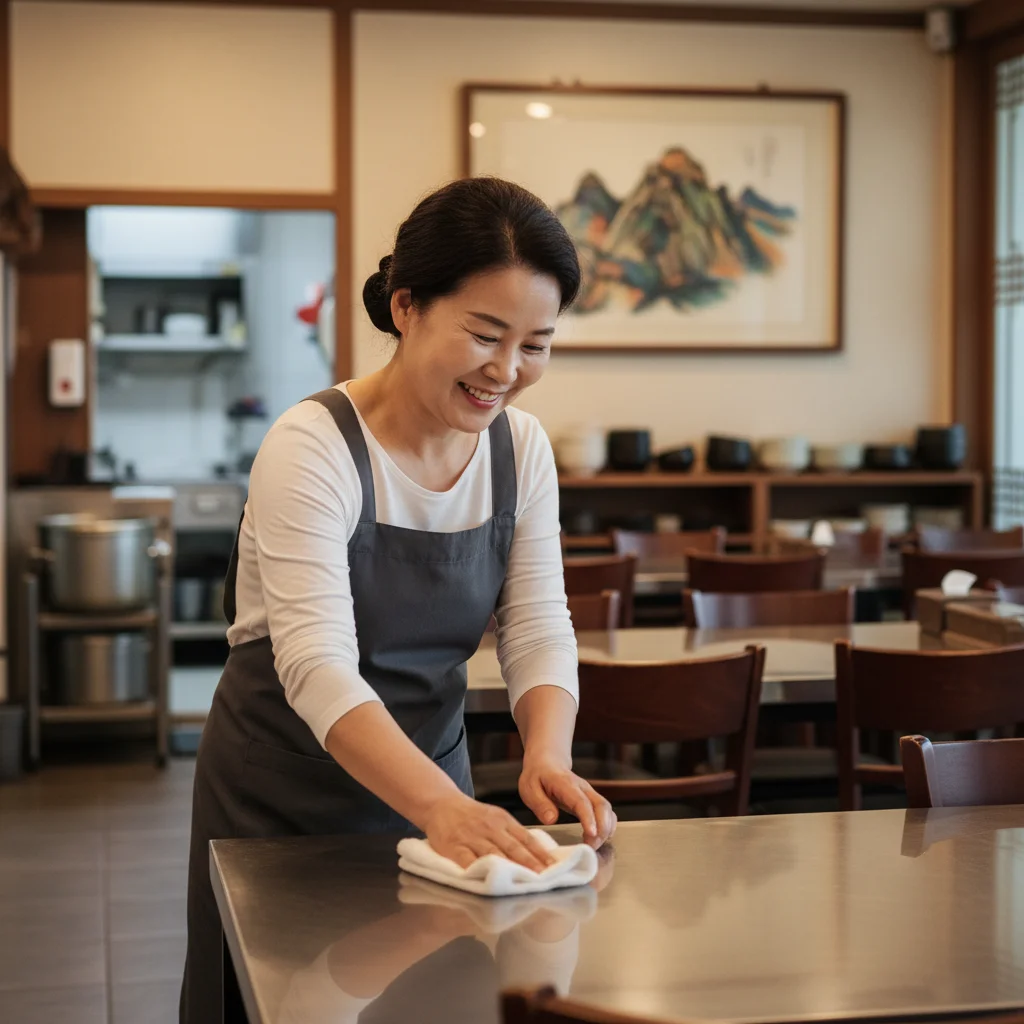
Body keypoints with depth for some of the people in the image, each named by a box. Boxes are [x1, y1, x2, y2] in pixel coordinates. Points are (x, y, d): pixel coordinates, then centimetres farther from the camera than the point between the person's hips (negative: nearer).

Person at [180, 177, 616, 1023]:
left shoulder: (522, 448, -4)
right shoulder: (313, 447, -23)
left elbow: (539, 628, -6)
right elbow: (317, 664, -32)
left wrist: (548, 755, -26)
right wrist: (440, 805, -46)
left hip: (428, 778, 5)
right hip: (284, 795, -5)